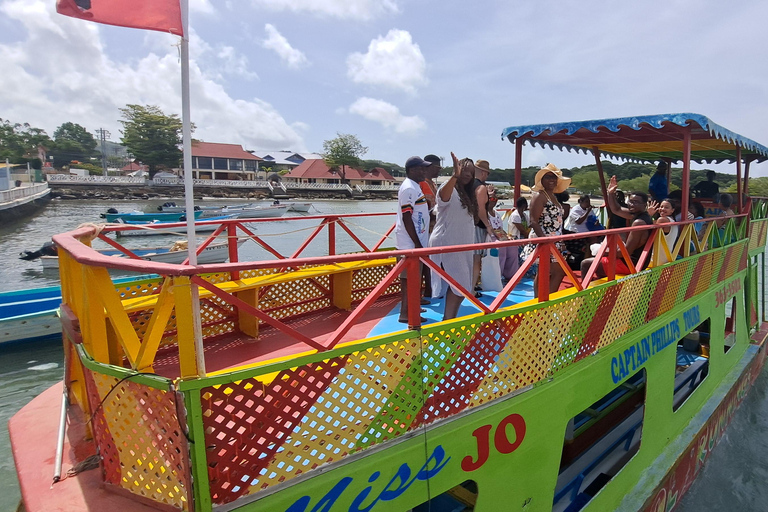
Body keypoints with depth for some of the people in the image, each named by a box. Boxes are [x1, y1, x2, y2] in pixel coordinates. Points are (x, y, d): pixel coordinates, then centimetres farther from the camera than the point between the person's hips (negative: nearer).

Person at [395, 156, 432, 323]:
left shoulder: (415, 186, 14)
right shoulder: (409, 188, -17)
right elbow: (406, 218, -22)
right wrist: (417, 243, -21)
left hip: (415, 241, 10)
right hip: (410, 243, -10)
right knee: (408, 278, -3)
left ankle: (409, 309, 27)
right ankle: (405, 313, 4)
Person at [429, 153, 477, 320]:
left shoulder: (466, 194, 17)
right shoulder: (450, 189, -13)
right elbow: (443, 196, -38)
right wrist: (455, 175, -56)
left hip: (460, 244, 10)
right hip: (447, 244, -10)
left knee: (460, 285, 12)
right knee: (459, 285, -11)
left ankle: (449, 319, 22)